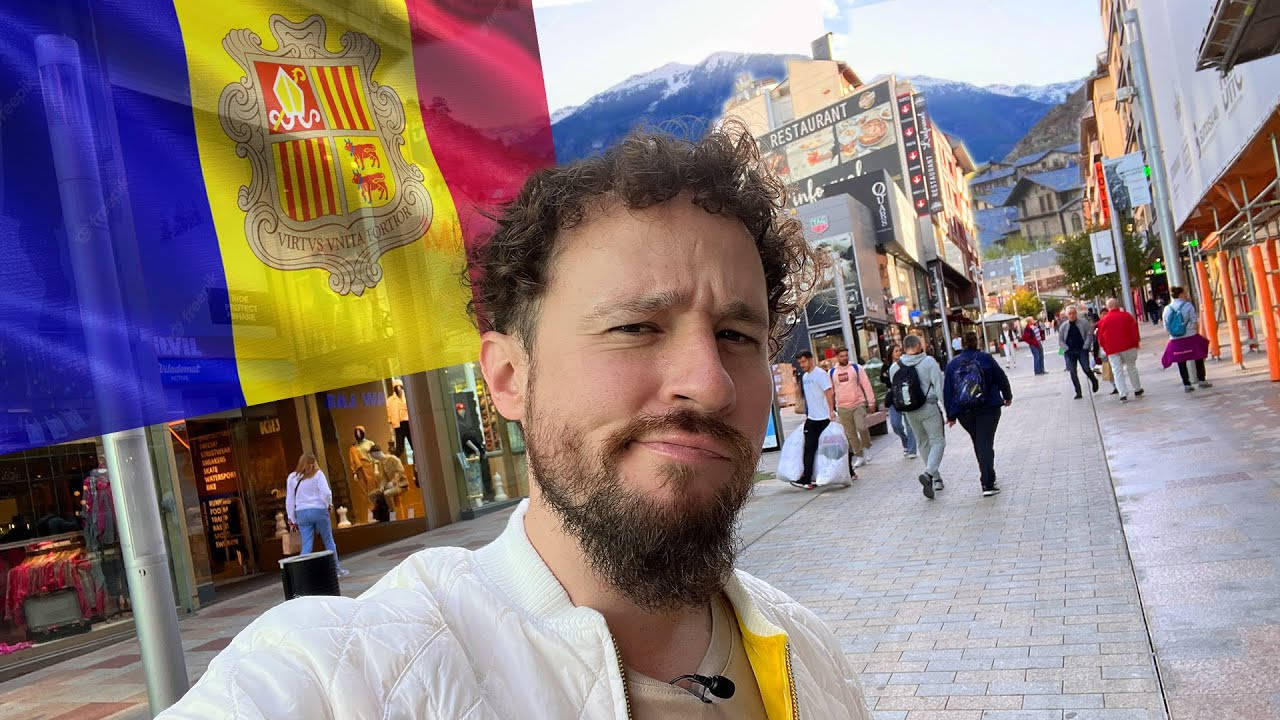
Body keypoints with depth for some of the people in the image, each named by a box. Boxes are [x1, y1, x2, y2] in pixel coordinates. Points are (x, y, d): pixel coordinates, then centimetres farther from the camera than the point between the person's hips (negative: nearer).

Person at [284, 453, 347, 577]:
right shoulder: (317, 474, -2)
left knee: (306, 545, 3)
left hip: (301, 512, 2)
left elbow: (289, 500, 9)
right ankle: (336, 569, 20)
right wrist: (329, 505, 8)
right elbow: (326, 492, -12)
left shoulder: (292, 477, 7)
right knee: (329, 541, 12)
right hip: (319, 510, -2)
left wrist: (292, 519, 15)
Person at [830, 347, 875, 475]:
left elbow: (866, 385, 3)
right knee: (850, 435, 5)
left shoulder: (856, 368, 2)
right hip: (842, 408, 2)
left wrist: (871, 402, -1)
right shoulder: (832, 372, 6)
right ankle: (859, 456, 16)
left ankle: (866, 448, 4)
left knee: (861, 427, -20)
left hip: (858, 404, -2)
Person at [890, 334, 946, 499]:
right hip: (929, 408, -4)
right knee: (938, 441, 2)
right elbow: (940, 386, -11)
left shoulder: (895, 367, 1)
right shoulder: (929, 362, -9)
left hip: (909, 412, 4)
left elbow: (895, 390, 8)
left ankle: (936, 478, 25)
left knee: (922, 443, 18)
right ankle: (928, 473, -20)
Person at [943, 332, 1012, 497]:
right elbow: (1002, 379, 3)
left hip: (964, 412, 3)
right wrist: (1008, 396, 21)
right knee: (985, 443, -5)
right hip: (988, 408, -3)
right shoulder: (986, 359, -4)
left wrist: (951, 415, 9)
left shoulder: (952, 364, 3)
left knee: (977, 443, 20)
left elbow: (947, 391, 3)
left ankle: (986, 475, 32)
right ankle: (988, 484, -12)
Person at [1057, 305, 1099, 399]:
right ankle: (1078, 392, 6)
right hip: (1069, 352, 3)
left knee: (1086, 369, -10)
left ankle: (1094, 381, 23)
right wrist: (1066, 349, -2)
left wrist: (1086, 346, -10)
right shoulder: (1063, 326, 8)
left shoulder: (1084, 322, 1)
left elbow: (1089, 334, -2)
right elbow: (1060, 340, 11)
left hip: (1082, 350, -2)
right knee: (1072, 372, -2)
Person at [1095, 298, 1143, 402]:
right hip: (1128, 347, 1)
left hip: (1112, 350, -1)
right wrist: (1136, 343, 11)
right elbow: (1134, 330, 2)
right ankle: (1137, 389, 24)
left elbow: (1100, 338, 3)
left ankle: (1123, 394, -8)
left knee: (1117, 371, 0)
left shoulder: (1103, 320, 0)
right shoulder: (1126, 316, 1)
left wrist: (1106, 349, 14)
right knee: (1131, 367, 16)